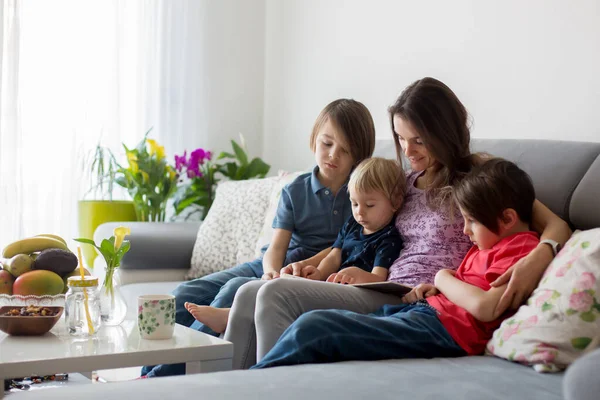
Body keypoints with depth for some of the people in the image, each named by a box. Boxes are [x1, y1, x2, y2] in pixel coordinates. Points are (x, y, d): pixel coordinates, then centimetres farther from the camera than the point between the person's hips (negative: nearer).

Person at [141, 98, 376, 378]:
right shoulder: (295, 191, 8)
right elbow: (277, 246, 0)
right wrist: (272, 271, -24)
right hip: (276, 267, 5)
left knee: (237, 289, -32)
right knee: (186, 295, -14)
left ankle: (161, 377, -31)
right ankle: (147, 372, -11)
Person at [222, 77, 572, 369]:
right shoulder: (410, 181, 20)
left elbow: (556, 226, -6)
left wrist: (538, 258, -31)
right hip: (385, 292, 7)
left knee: (276, 295, -23)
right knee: (250, 294, -7)